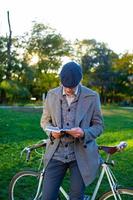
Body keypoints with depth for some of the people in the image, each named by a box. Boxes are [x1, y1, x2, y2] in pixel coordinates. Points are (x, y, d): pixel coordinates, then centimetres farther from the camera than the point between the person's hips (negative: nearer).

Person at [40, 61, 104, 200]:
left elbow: (98, 126, 1)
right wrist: (51, 131, -11)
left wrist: (84, 133, -20)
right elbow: (45, 120, 12)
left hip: (81, 155, -1)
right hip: (56, 154, 2)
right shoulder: (52, 95, 2)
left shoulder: (92, 97, -5)